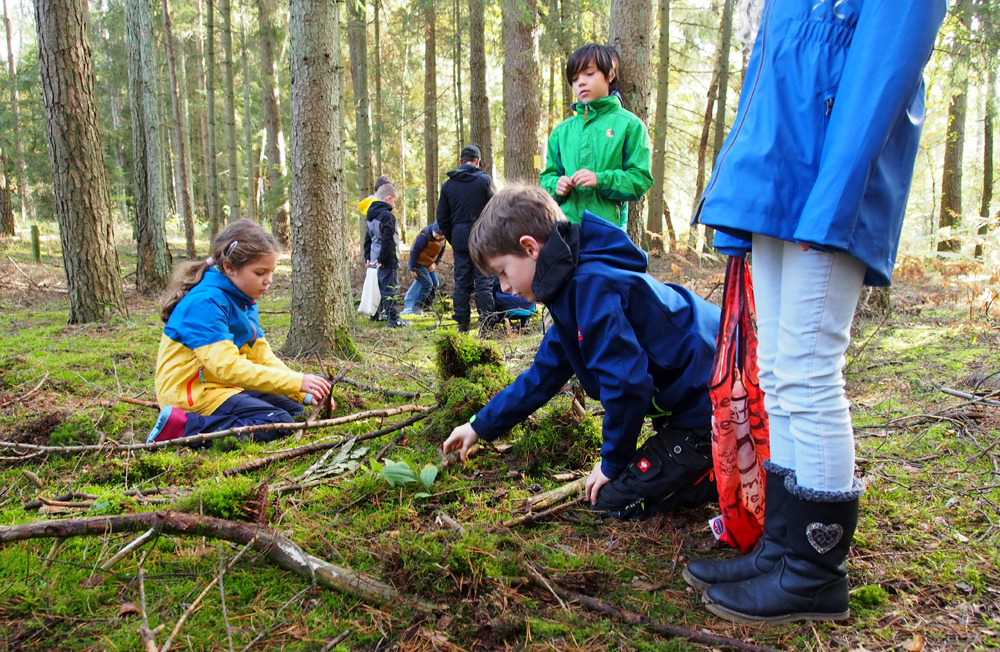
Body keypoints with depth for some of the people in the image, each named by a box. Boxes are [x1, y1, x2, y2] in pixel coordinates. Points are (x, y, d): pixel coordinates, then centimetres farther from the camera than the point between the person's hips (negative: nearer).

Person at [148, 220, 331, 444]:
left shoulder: (244, 301, 9)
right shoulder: (205, 303, -22)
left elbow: (263, 356, 6)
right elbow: (227, 366, -30)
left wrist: (304, 393, -8)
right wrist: (296, 382, -30)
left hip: (223, 386, 10)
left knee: (294, 411, 9)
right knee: (278, 423, -20)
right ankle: (183, 426, -19)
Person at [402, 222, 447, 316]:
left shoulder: (443, 238, -5)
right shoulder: (424, 236, -27)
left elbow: (441, 250, 9)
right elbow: (414, 251, -22)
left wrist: (435, 263, -6)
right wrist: (413, 269, -19)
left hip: (429, 264, 8)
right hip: (419, 263, -8)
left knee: (435, 285, 5)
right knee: (427, 284, -15)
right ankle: (416, 308, -4)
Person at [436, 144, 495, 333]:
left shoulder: (448, 184, 9)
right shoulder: (484, 180, -2)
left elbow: (442, 219, 12)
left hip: (459, 239, 3)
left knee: (462, 282, 7)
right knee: (484, 282, -1)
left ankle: (462, 324, 8)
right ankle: (485, 322, -6)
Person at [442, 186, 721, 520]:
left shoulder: (591, 286, -24)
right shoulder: (572, 290, 10)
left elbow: (627, 381, -27)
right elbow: (542, 376, 19)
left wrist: (613, 463, -12)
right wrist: (480, 426, 22)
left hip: (709, 401, -10)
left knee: (617, 498, -7)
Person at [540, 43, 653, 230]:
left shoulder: (629, 125, 4)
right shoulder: (561, 130, 16)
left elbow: (641, 179, -1)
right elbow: (548, 175, 19)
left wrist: (601, 180, -16)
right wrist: (555, 185, -5)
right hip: (563, 227, 3)